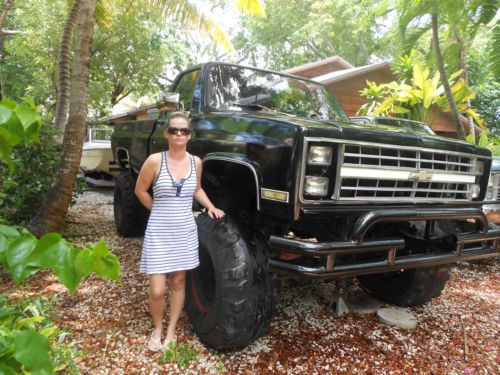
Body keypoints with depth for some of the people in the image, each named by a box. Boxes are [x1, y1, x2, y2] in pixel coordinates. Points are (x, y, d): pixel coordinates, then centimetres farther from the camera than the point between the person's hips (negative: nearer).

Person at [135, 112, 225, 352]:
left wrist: (210, 207, 3)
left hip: (185, 232, 3)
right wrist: (160, 211, 2)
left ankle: (171, 331, 31)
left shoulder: (195, 162, 1)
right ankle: (157, 328, 26)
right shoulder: (155, 160, -10)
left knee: (178, 283, 12)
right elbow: (140, 190, 1)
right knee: (157, 290, -3)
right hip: (159, 233, -3)